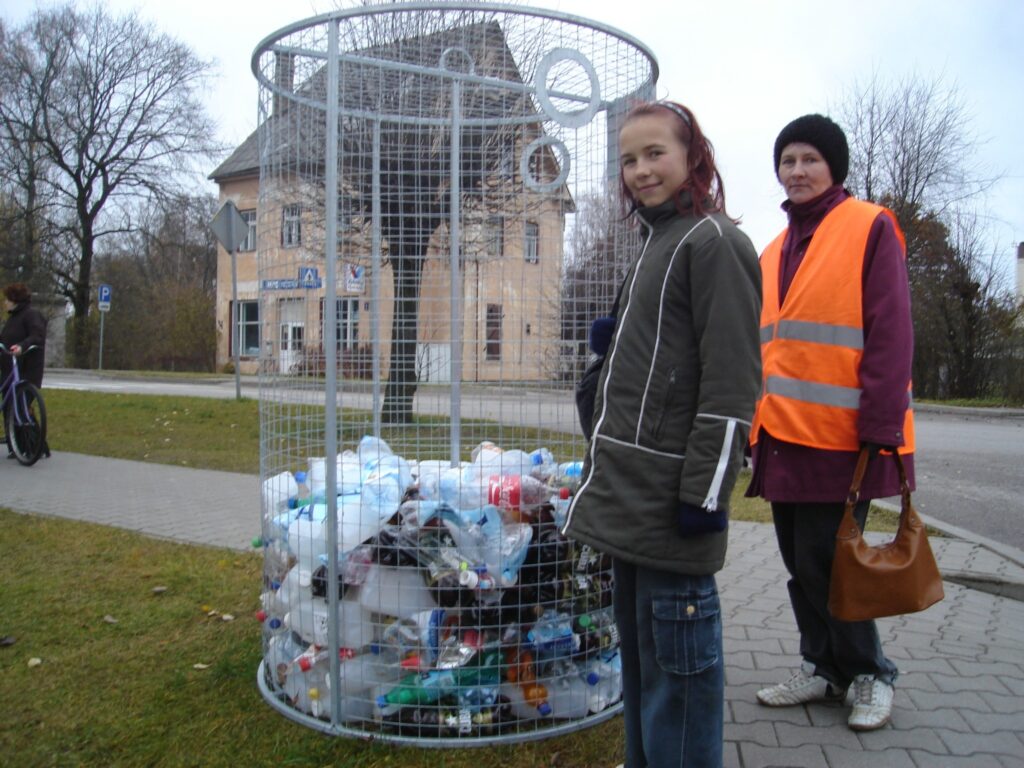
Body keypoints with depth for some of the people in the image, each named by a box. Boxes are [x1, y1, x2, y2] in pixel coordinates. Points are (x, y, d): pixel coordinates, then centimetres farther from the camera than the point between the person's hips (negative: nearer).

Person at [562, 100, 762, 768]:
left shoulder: (714, 242, -10)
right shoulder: (656, 243, 18)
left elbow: (731, 383, -17)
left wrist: (705, 491, -20)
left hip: (671, 501, -10)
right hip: (628, 492, 10)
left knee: (674, 651, 0)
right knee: (637, 642, 19)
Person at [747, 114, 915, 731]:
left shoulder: (871, 230, -4)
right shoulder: (775, 252, 17)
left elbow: (890, 337, -11)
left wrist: (881, 428, -17)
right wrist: (756, 426, 15)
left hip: (839, 440, -7)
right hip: (783, 438, 7)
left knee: (825, 563, -2)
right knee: (801, 564, 13)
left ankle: (869, 673, 20)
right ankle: (824, 669, 30)